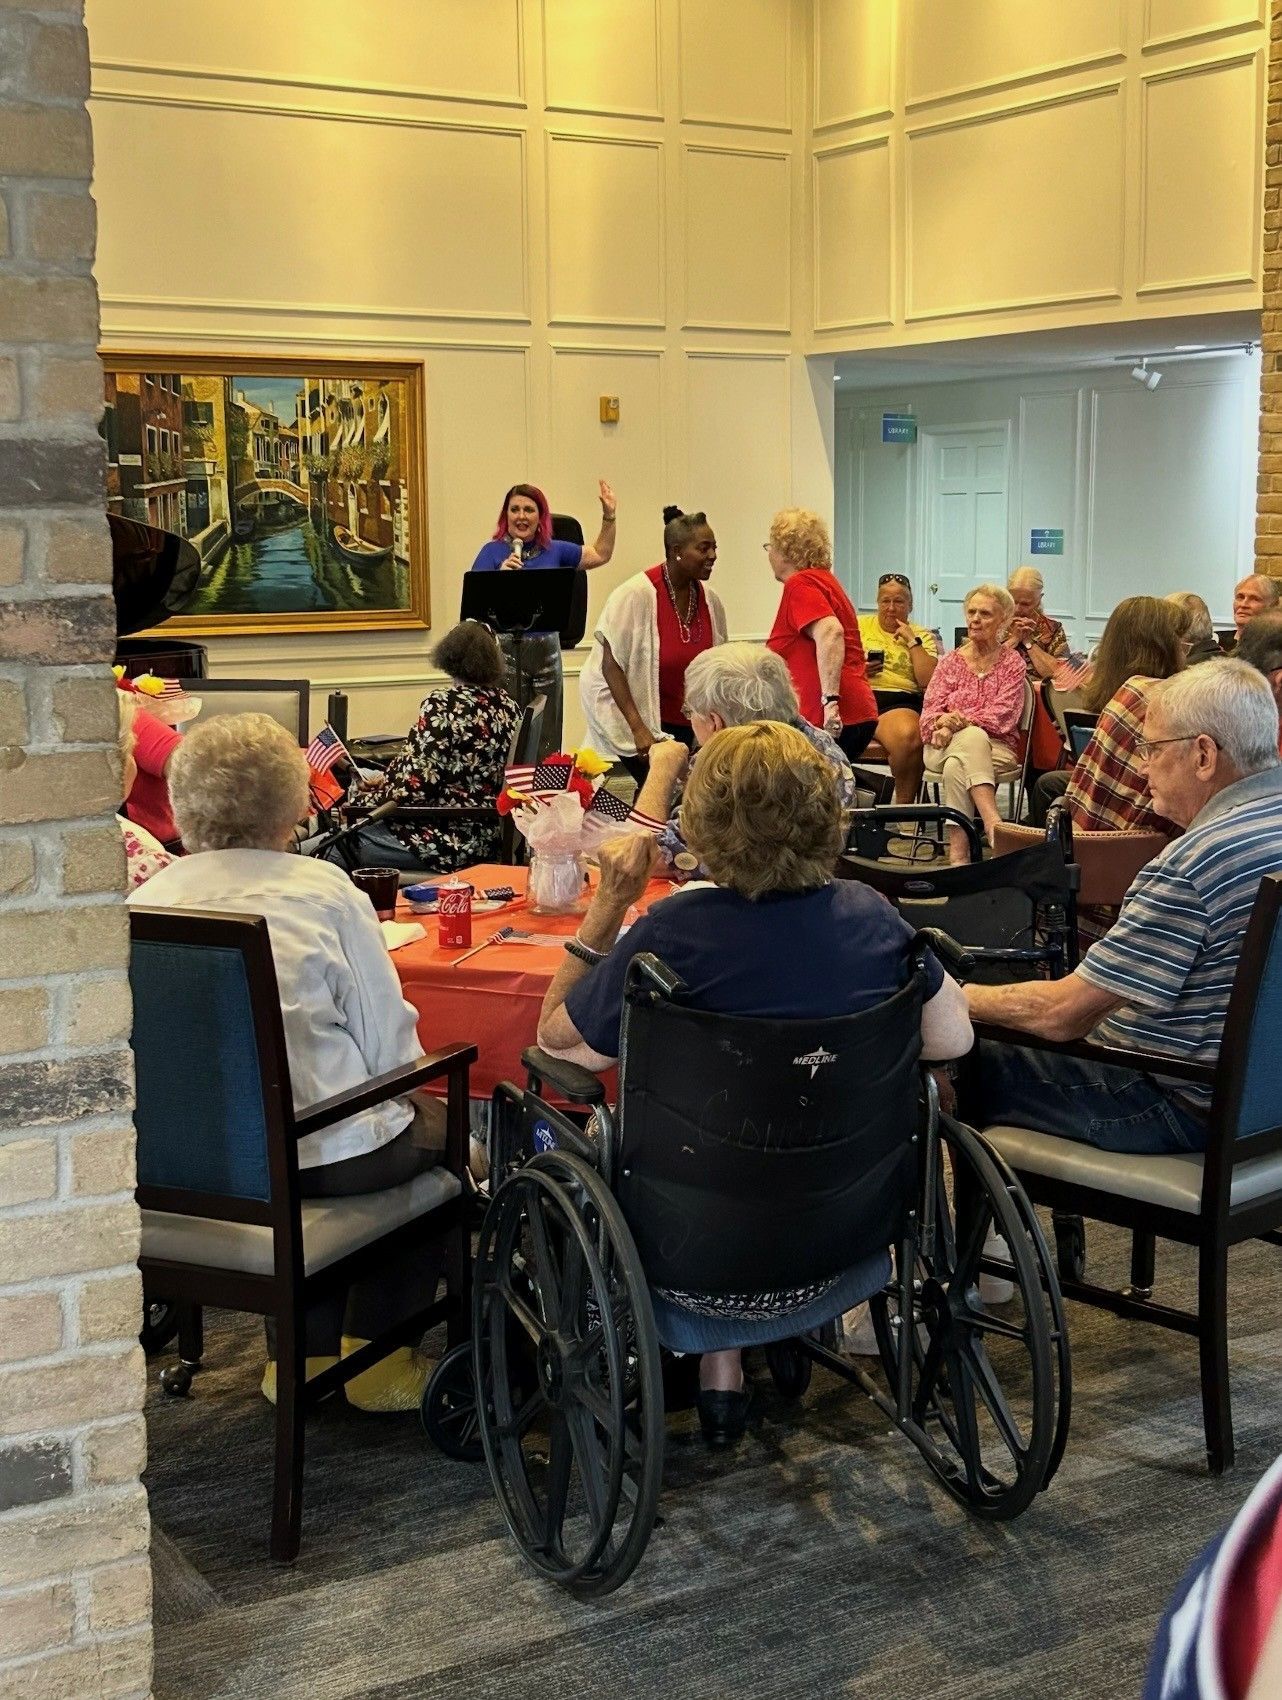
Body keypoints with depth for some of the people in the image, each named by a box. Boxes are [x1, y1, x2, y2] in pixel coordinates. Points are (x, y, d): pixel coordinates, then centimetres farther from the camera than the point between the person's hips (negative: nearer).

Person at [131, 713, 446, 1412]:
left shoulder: (145, 903, -2)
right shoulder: (324, 891, -13)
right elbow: (390, 1045, -11)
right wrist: (399, 1087, 11)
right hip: (323, 1156, -5)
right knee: (439, 1126, 24)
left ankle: (303, 1351, 36)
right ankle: (377, 1356, 26)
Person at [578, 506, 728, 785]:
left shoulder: (710, 600, 1)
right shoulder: (636, 594, -16)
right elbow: (610, 664, -16)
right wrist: (638, 727, -21)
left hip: (686, 724, 6)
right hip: (636, 715, -6)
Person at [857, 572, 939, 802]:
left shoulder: (922, 637, 18)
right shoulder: (859, 625, 22)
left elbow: (928, 681, 2)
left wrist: (912, 641, 2)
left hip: (900, 700, -1)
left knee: (908, 736, -37)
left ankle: (904, 805, -19)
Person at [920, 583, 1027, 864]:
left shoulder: (1012, 662, 9)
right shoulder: (951, 661, 17)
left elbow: (1002, 716, -6)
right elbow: (929, 712, 6)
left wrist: (959, 721, -21)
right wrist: (942, 725, -20)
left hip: (996, 748, -1)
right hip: (944, 748, 1)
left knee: (956, 766, -36)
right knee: (972, 737, -36)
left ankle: (957, 849, -42)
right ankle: (993, 823, -50)